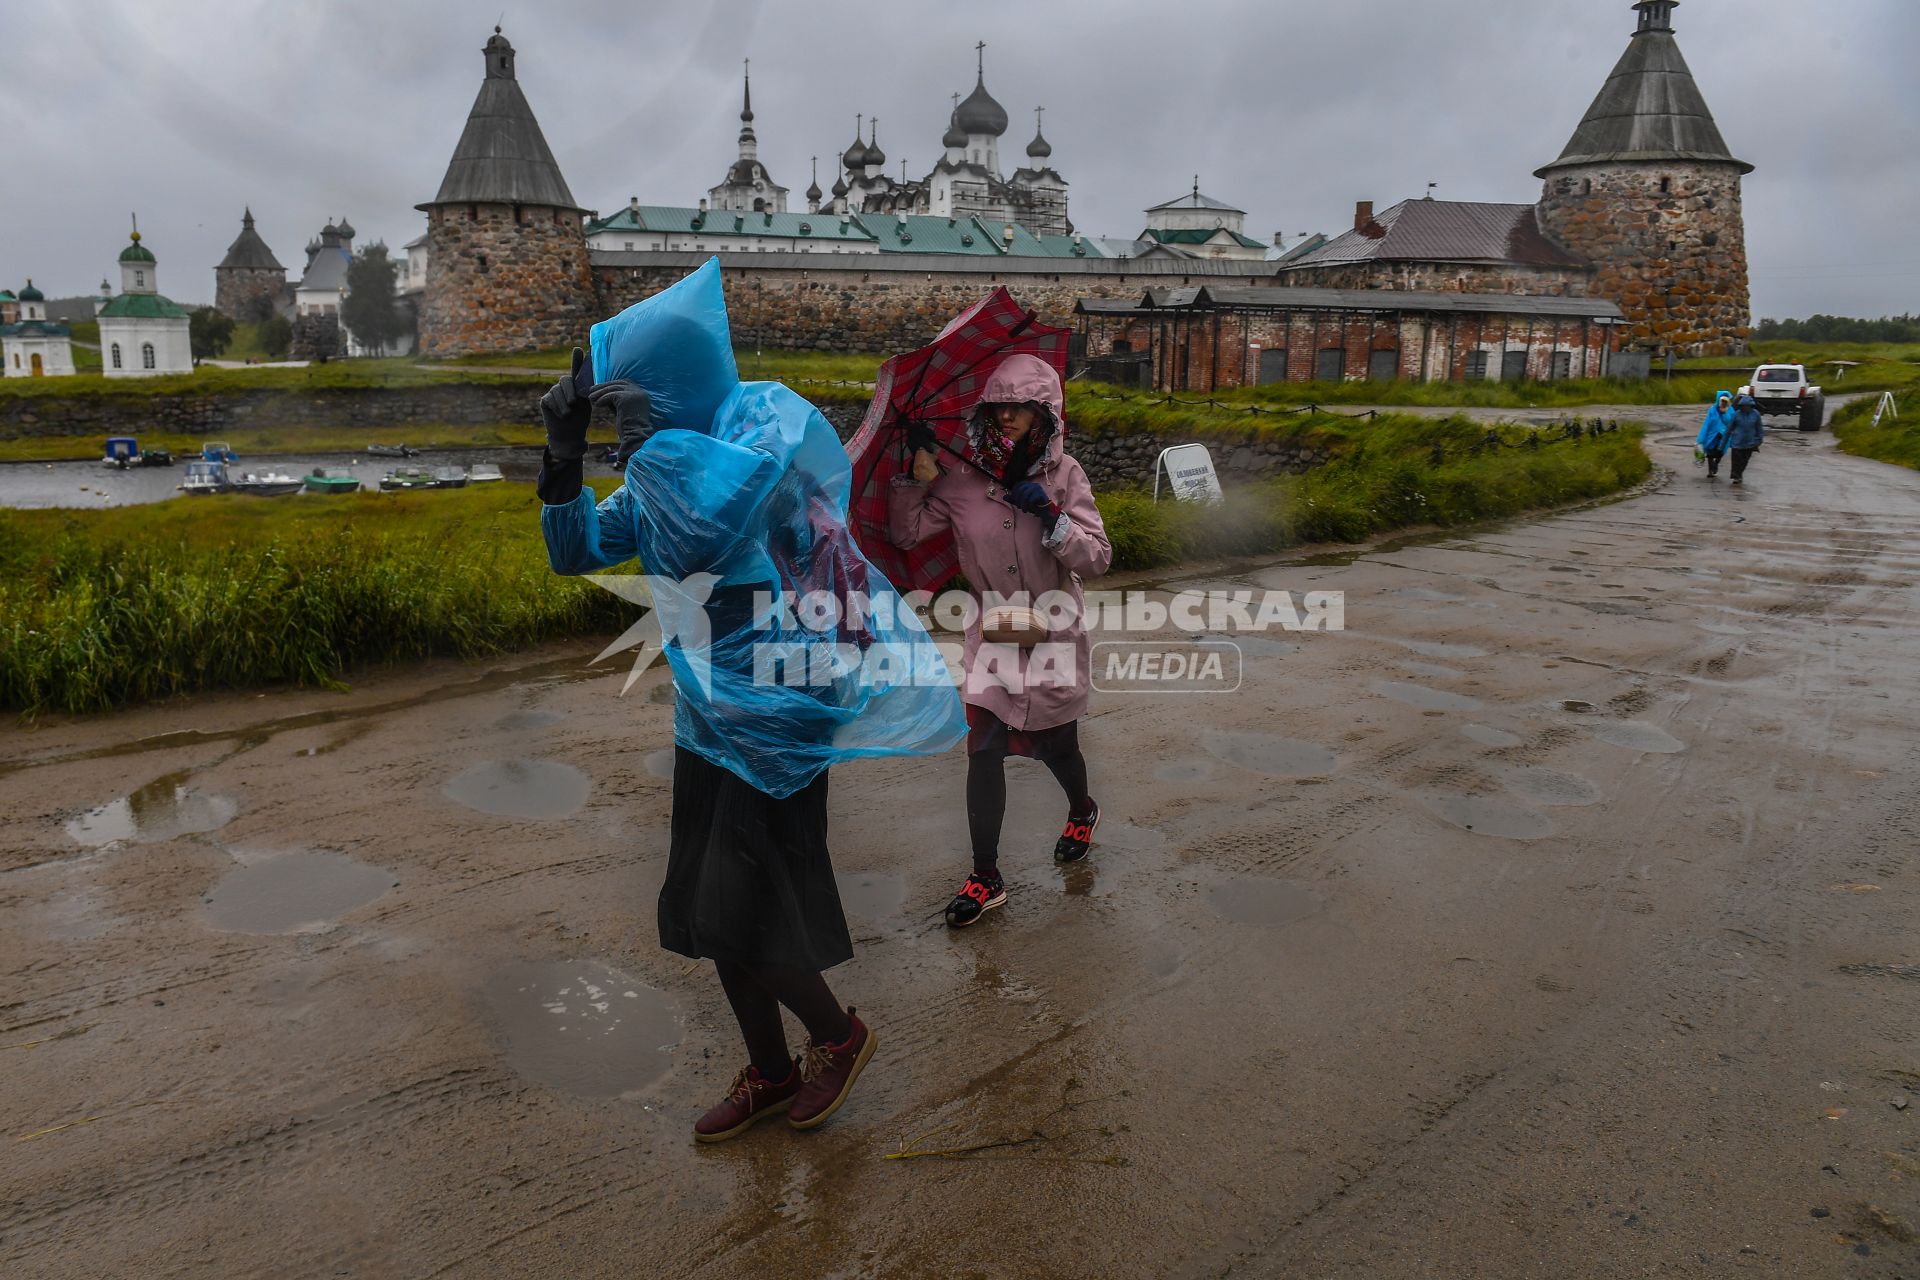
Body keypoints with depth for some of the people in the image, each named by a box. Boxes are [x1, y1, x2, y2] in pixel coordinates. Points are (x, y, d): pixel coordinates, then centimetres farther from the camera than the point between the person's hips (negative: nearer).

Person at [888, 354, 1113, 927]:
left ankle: (1082, 811, 49)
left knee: (1055, 746, 14)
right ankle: (986, 878, 6)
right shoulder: (962, 478, -6)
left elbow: (1097, 558, -13)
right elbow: (906, 533, -5)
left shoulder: (1063, 476, -9)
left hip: (1053, 635, -1)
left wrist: (1052, 519, -28)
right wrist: (919, 475, -17)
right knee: (983, 750, -8)